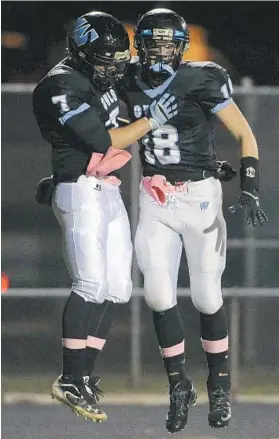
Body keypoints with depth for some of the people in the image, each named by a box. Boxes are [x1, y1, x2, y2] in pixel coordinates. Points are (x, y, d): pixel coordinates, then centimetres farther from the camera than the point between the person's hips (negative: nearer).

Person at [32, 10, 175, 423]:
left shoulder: (99, 78, 11)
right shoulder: (62, 87, -16)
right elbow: (105, 141, -18)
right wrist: (156, 119, -12)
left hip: (109, 192, 9)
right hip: (82, 192, -9)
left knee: (116, 288, 6)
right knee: (92, 284, -16)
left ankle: (85, 375, 8)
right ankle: (71, 381, -14)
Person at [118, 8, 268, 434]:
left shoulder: (200, 81, -13)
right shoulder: (130, 86, 1)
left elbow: (245, 134, -7)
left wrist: (250, 188, -15)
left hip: (199, 195, -3)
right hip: (154, 199, 3)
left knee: (206, 296, 0)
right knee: (158, 294, -6)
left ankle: (220, 386, 21)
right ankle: (179, 387, 11)